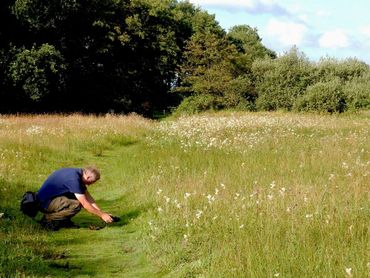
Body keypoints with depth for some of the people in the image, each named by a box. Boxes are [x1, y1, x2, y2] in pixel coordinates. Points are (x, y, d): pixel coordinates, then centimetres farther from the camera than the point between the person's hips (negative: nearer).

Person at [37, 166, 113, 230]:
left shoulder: (79, 173, 4)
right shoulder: (73, 179, -24)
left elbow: (88, 197, 12)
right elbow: (85, 204, -23)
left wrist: (102, 212, 7)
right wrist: (102, 215, -14)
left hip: (53, 197, 10)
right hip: (45, 202, -10)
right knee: (76, 205, -27)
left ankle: (63, 220, 9)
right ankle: (48, 219, -11)